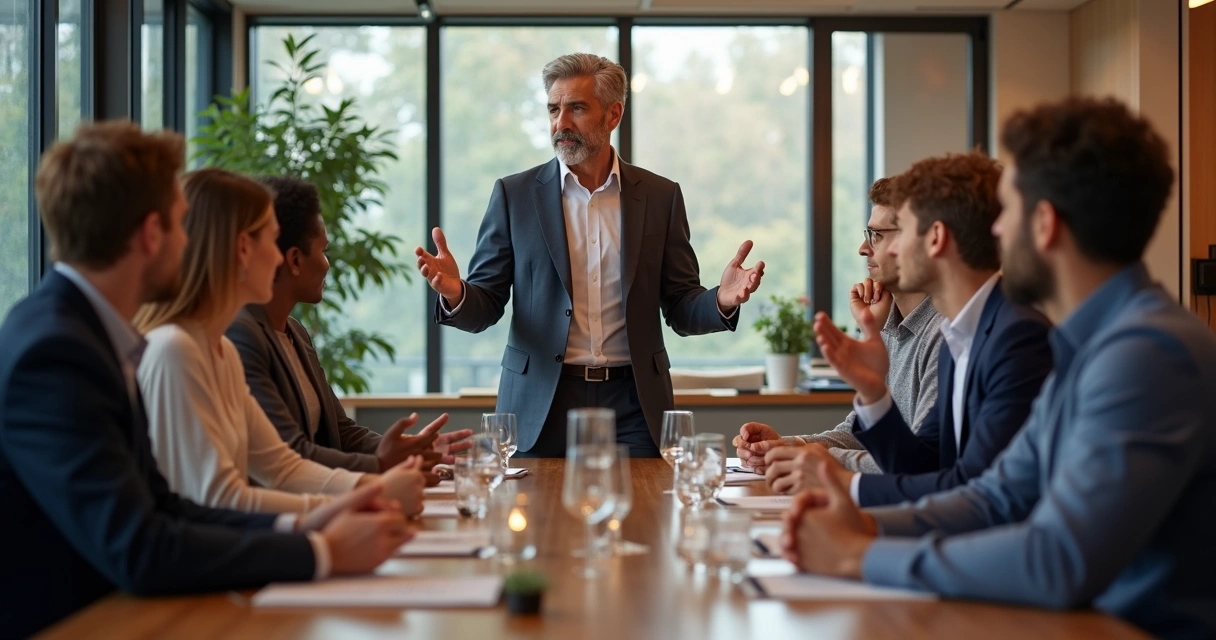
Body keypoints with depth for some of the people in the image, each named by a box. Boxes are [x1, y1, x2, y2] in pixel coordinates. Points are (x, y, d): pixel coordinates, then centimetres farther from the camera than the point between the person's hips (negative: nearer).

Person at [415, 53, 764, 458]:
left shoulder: (660, 197, 5)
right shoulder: (514, 194, 3)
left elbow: (680, 310, 7)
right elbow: (485, 307, 3)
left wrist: (721, 302, -15)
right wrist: (455, 294, -20)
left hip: (633, 405, 1)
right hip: (542, 407, 0)